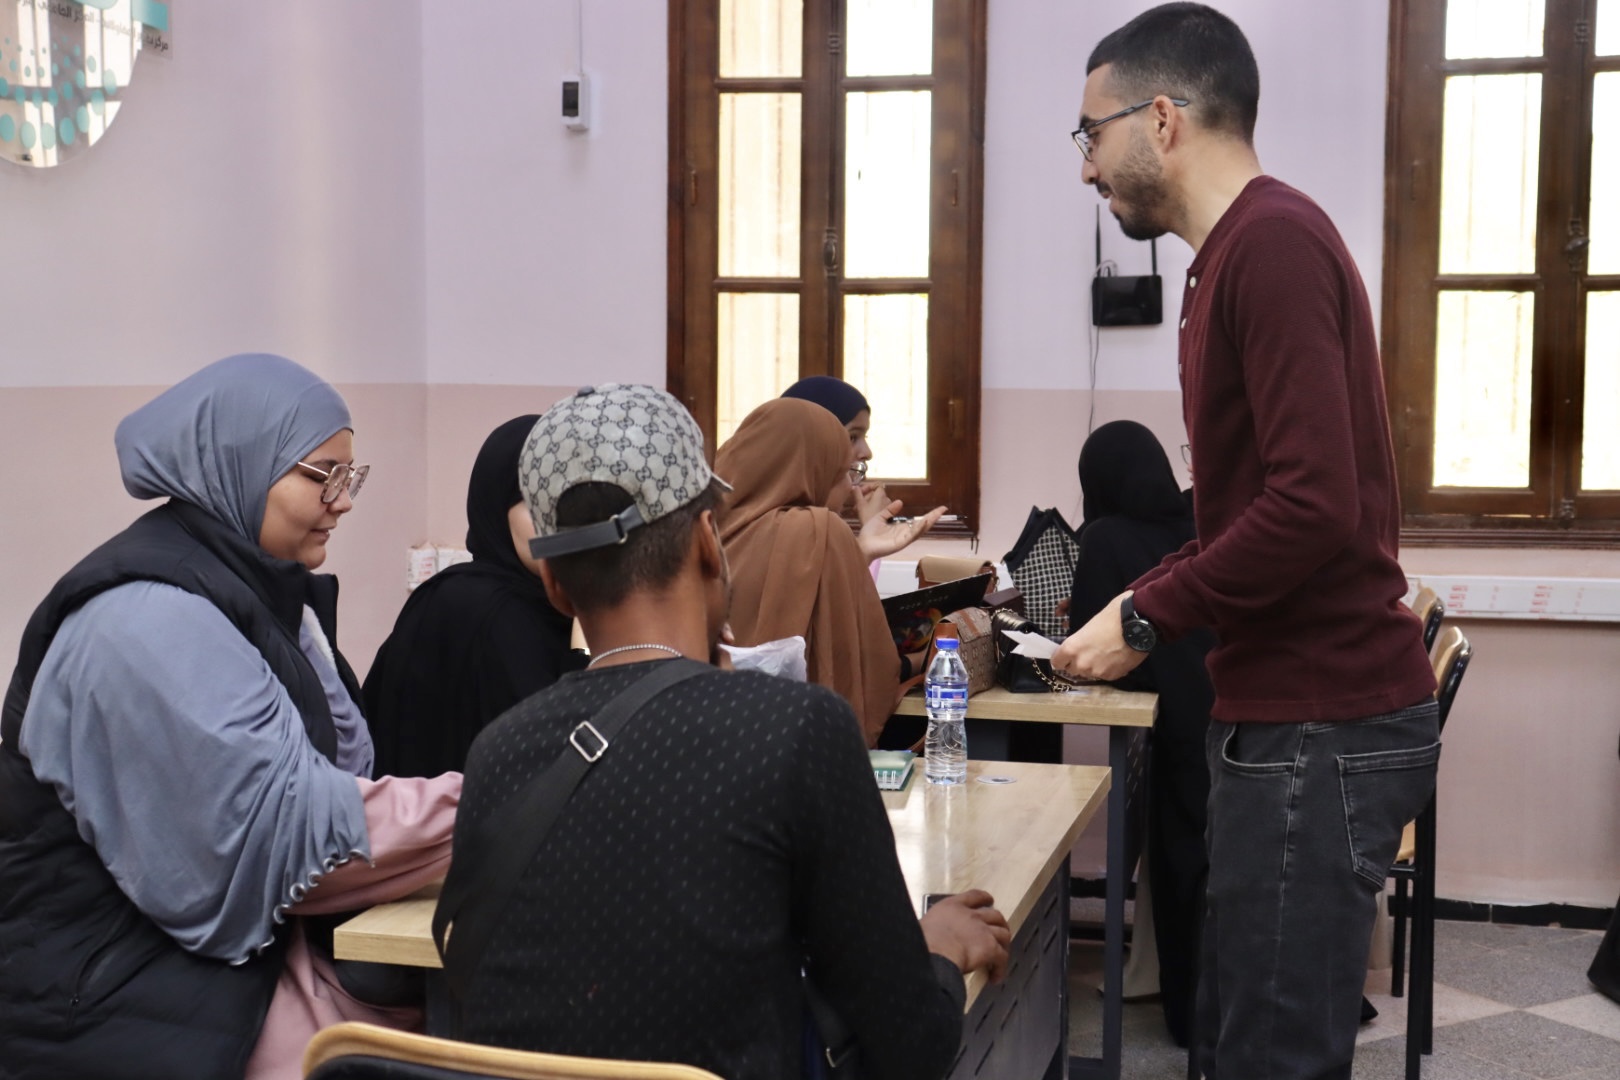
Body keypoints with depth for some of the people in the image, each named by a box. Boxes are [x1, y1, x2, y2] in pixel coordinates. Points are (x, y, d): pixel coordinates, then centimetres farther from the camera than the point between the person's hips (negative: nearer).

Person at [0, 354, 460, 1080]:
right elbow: (285, 829, -23)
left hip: (243, 945, 8)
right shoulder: (149, 620, -19)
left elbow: (334, 772, 6)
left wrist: (475, 797, -8)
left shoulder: (255, 589, 11)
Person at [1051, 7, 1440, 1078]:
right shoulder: (1245, 248, 15)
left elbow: (1316, 507, -23)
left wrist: (1146, 618, -12)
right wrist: (1143, 598, 10)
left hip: (1322, 727, -10)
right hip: (1289, 715, 10)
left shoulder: (1272, 242, -16)